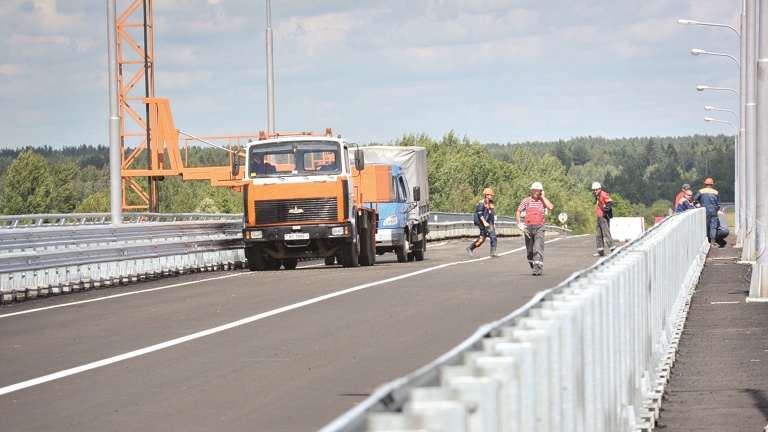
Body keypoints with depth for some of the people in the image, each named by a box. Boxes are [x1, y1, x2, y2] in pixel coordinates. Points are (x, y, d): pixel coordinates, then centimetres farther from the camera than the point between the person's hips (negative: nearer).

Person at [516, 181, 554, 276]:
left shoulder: (543, 200, 4)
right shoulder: (526, 200, 7)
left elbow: (550, 207, -17)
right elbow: (518, 211, 12)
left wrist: (542, 197, -8)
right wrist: (519, 224, 1)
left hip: (539, 226, -3)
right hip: (528, 227, 3)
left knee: (538, 247, -17)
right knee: (529, 249, 11)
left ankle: (537, 269, -23)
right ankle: (533, 267, 28)